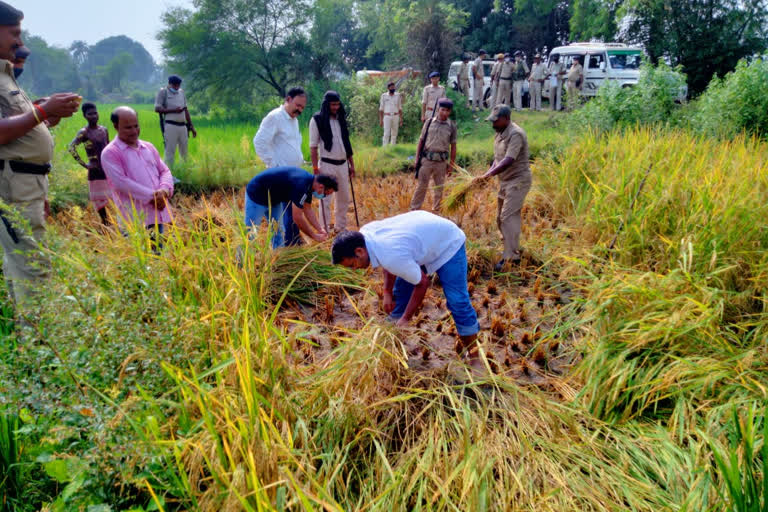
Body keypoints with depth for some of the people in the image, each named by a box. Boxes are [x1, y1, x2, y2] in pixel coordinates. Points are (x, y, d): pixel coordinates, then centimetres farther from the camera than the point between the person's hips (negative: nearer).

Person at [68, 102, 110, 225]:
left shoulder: (104, 130, 8)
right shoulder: (84, 132, -9)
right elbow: (71, 147, -19)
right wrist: (84, 164, -20)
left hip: (108, 170, 5)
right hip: (95, 172, -5)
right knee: (100, 200, 3)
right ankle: (105, 222, 13)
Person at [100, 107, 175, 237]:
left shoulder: (148, 147, 16)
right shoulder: (110, 153, -3)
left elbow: (165, 171, 14)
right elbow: (121, 182, -13)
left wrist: (165, 189, -9)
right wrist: (152, 196, -16)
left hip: (158, 215, 6)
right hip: (135, 219, -6)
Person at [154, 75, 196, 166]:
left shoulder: (182, 92, 18)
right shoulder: (163, 92, 1)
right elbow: (157, 108, -7)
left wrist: (192, 127, 17)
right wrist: (173, 110, -16)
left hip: (183, 126, 6)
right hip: (171, 125, -6)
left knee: (184, 153, 9)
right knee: (170, 152, -7)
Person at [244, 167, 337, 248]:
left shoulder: (309, 183, -5)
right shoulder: (301, 184, -33)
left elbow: (308, 210, 7)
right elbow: (297, 217, -31)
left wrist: (320, 229, -1)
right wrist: (314, 236, -22)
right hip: (256, 194, -9)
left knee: (278, 231, 11)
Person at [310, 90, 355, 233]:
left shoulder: (341, 119, 11)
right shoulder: (317, 120, -6)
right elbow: (313, 146, -8)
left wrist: (352, 164, 14)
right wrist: (315, 169, -14)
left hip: (343, 164, 6)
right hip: (326, 165, -6)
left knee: (344, 198, 11)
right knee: (325, 199, -1)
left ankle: (340, 227, 24)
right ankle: (325, 230, 8)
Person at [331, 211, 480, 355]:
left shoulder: (392, 257, -41)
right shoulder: (365, 232, -18)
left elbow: (422, 283, -25)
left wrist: (406, 319, -16)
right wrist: (387, 292, -7)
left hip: (449, 244, -8)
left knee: (456, 300, -12)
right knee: (400, 292, 10)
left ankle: (470, 346, 6)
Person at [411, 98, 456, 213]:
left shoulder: (452, 126, 0)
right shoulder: (429, 122, 1)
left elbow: (453, 146, 4)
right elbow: (421, 141, 6)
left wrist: (451, 165, 3)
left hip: (441, 161, 1)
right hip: (427, 160, -1)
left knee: (439, 188, 11)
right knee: (421, 185, 2)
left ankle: (436, 210, 25)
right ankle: (414, 209, 11)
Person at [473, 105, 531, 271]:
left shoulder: (515, 134, -20)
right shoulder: (500, 133, 9)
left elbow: (508, 161, -29)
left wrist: (489, 175, -36)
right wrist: (489, 172, -2)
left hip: (518, 181, -10)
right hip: (506, 181, 10)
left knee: (508, 217, -14)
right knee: (501, 217, 13)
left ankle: (511, 256, -11)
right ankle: (513, 249, 26)